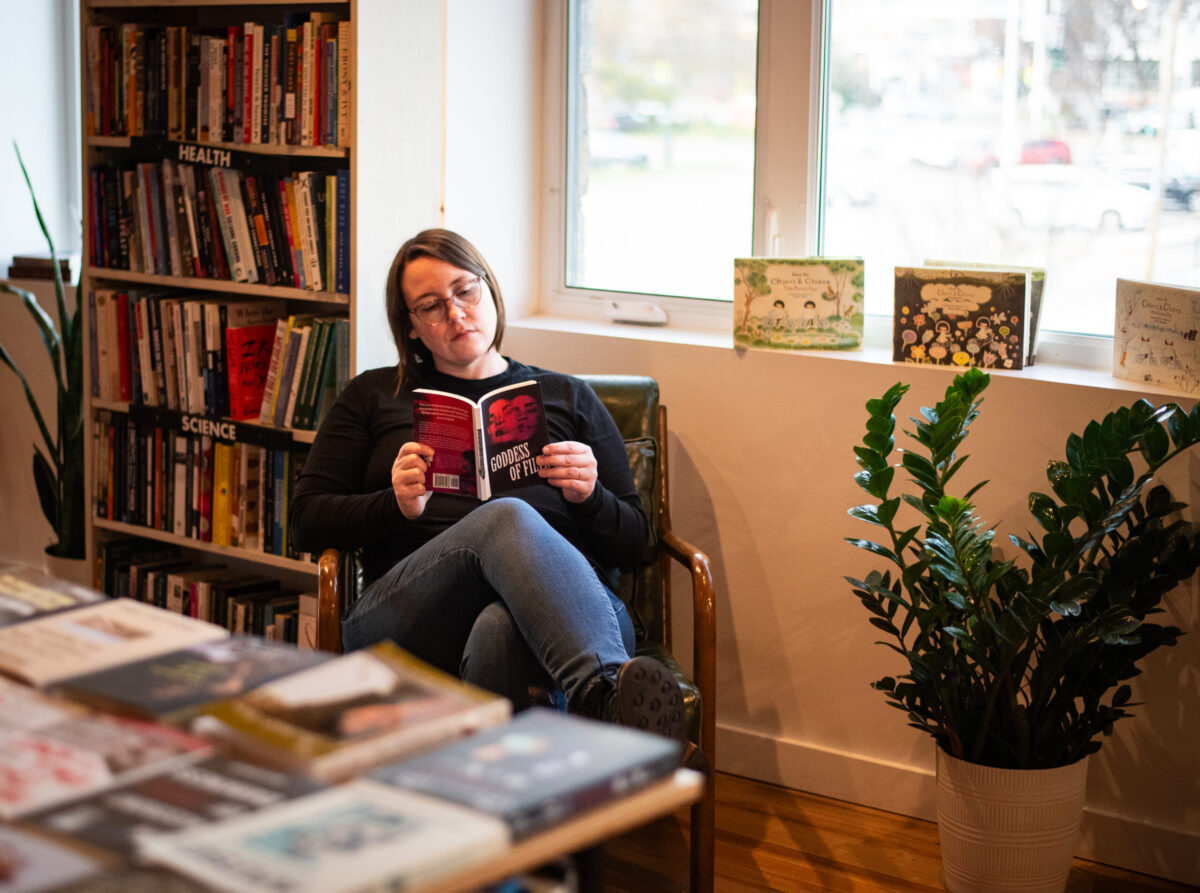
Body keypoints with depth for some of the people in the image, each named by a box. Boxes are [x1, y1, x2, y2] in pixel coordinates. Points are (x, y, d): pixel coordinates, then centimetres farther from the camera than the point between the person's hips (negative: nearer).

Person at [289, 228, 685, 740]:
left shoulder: (568, 399, 27)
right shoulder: (372, 397, 27)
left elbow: (633, 544, 21)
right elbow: (307, 523, 16)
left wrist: (589, 497, -2)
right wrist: (396, 506, -4)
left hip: (564, 606, 1)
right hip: (406, 614, -1)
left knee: (500, 630, -40)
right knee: (506, 518, -38)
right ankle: (607, 693, -62)